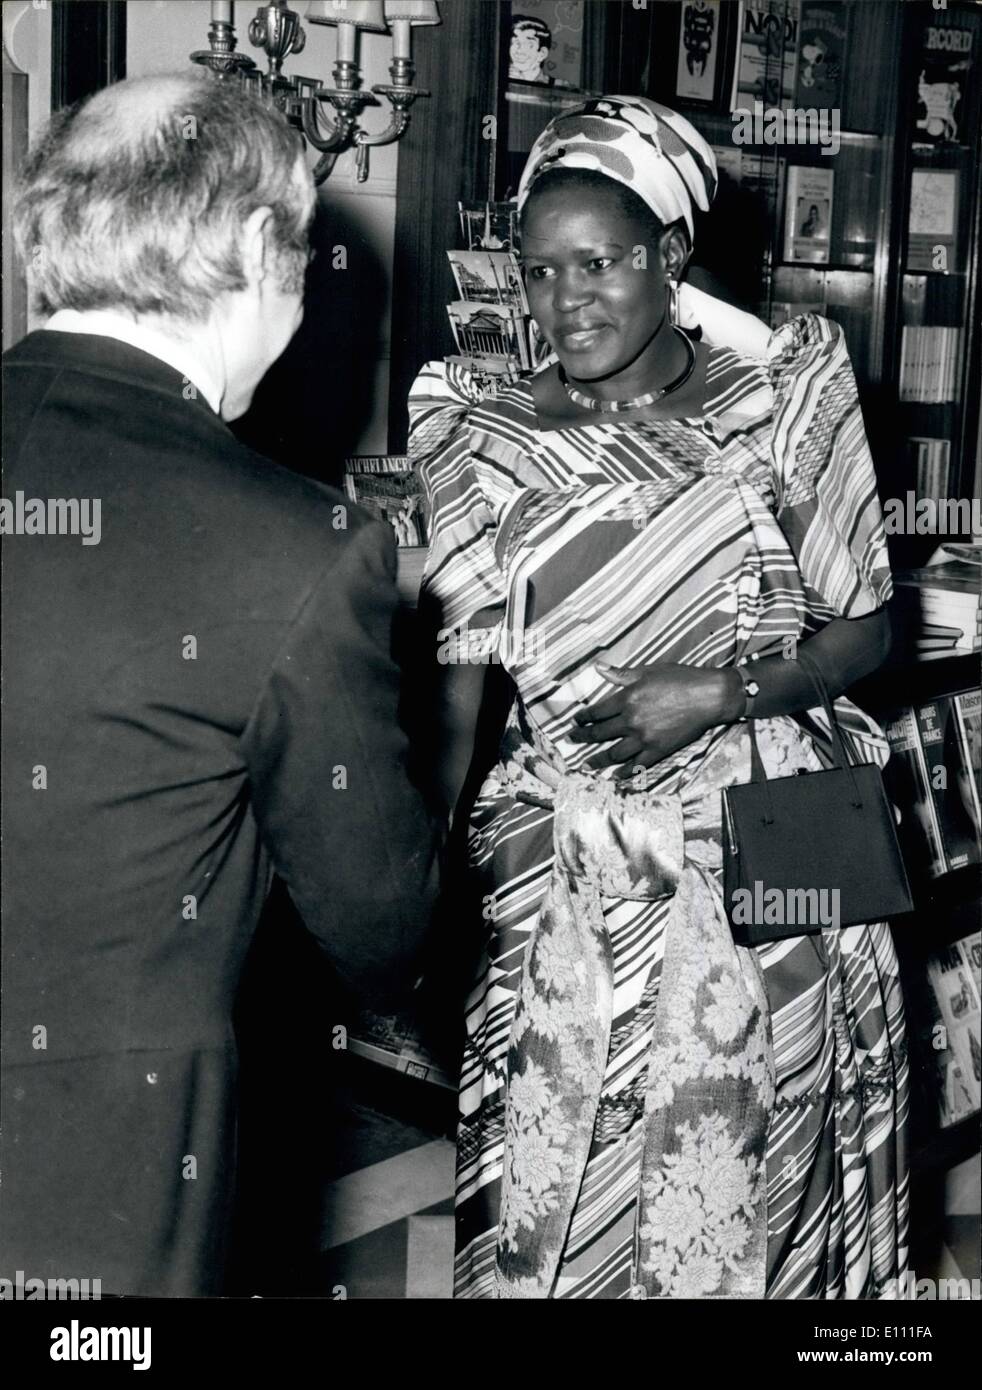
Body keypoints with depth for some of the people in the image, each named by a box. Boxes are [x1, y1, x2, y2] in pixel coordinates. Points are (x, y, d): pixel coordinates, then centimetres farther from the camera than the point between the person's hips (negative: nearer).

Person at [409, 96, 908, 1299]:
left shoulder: (779, 405, -1)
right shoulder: (491, 446, 1)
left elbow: (866, 628, 4)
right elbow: (462, 686, 0)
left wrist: (719, 694, -13)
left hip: (758, 867, 0)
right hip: (564, 877, 1)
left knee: (733, 1206, 9)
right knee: (548, 1213, 7)